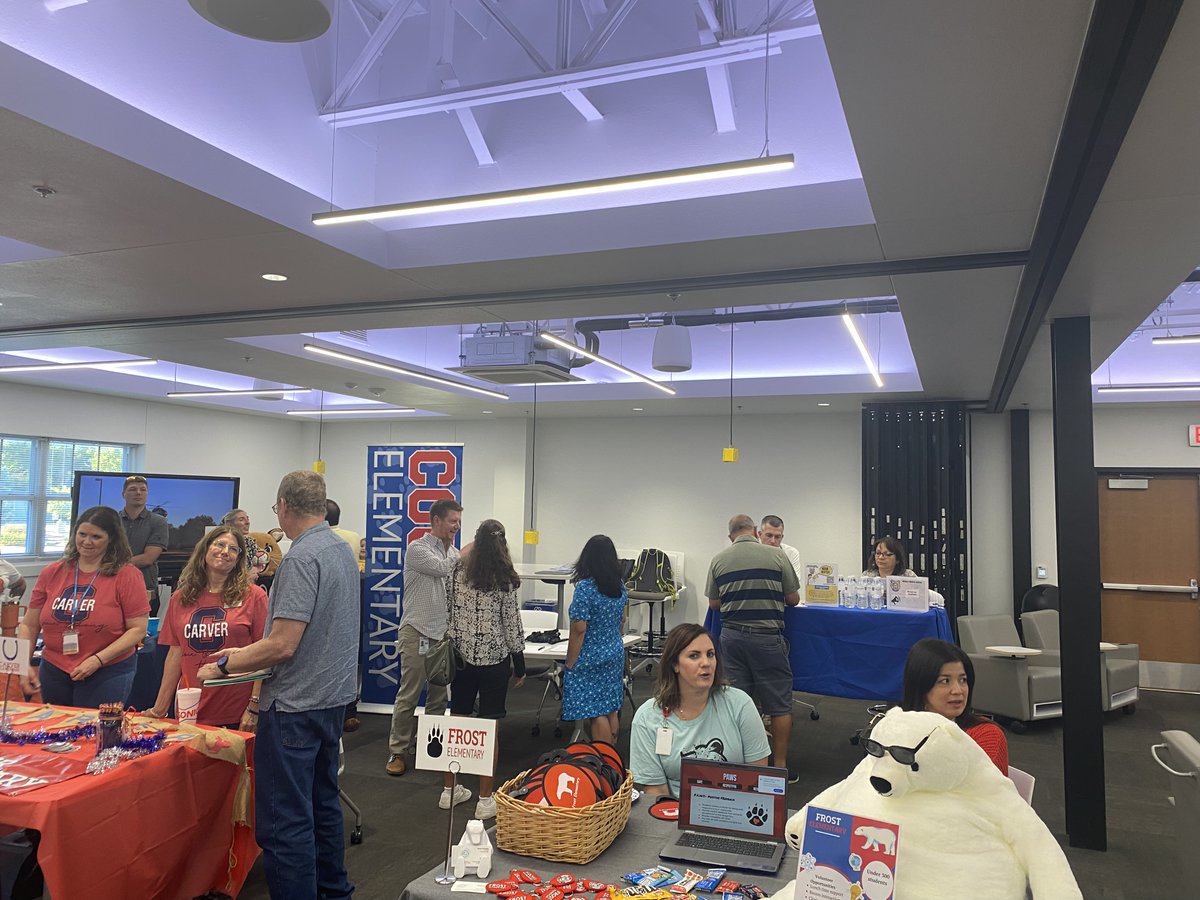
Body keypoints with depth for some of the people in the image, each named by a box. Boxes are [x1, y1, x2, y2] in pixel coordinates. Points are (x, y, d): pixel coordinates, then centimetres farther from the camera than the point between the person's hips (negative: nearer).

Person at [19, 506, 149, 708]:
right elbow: (29, 625, 11)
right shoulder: (52, 573, 5)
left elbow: (138, 629, -11)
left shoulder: (127, 575, -8)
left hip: (108, 674, -4)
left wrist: (98, 659, -17)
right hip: (53, 672, 4)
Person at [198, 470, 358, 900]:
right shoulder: (343, 550, 8)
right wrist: (247, 653, 17)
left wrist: (224, 665, -9)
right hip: (333, 696, 10)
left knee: (284, 822, 0)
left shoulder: (301, 558, -20)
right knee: (323, 803, 22)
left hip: (296, 704, -10)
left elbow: (282, 645, -24)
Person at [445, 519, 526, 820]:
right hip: (494, 659, -4)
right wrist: (519, 665, 1)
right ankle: (485, 800, 8)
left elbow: (449, 611, 6)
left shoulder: (459, 572, 0)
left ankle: (450, 789, 25)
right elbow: (512, 624, -8)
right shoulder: (505, 580, -11)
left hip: (461, 656, 4)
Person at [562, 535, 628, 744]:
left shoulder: (585, 587, -19)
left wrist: (570, 663, -10)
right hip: (616, 655, 7)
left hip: (591, 659, -7)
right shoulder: (620, 585, 3)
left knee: (596, 713, 0)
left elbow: (579, 630, -19)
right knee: (611, 711, 14)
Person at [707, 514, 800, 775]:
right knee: (779, 704, 8)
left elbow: (714, 603, 9)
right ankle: (779, 765, 12)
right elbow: (793, 599, 1)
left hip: (732, 635, 3)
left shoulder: (718, 560, 2)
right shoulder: (776, 555, -4)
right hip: (767, 637, -3)